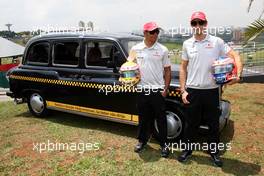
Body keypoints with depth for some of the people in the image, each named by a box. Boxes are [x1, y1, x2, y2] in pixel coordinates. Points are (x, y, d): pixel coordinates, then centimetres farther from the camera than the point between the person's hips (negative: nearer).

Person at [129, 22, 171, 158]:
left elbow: (167, 70, 1)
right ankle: (142, 140, 32)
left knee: (161, 118, 7)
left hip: (157, 90, -1)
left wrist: (165, 89, -4)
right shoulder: (135, 49, 1)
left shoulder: (163, 50, -2)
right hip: (142, 89, 2)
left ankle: (164, 144, 21)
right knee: (143, 117, 14)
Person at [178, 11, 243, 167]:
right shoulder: (187, 44, 5)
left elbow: (235, 56, -1)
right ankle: (188, 150, 30)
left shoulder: (217, 42, 0)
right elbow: (183, 68, 8)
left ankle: (214, 152, 32)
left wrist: (238, 74, -19)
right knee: (191, 124, 12)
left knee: (214, 124, 12)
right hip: (192, 91, 1)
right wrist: (183, 90, 2)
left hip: (211, 91, 0)